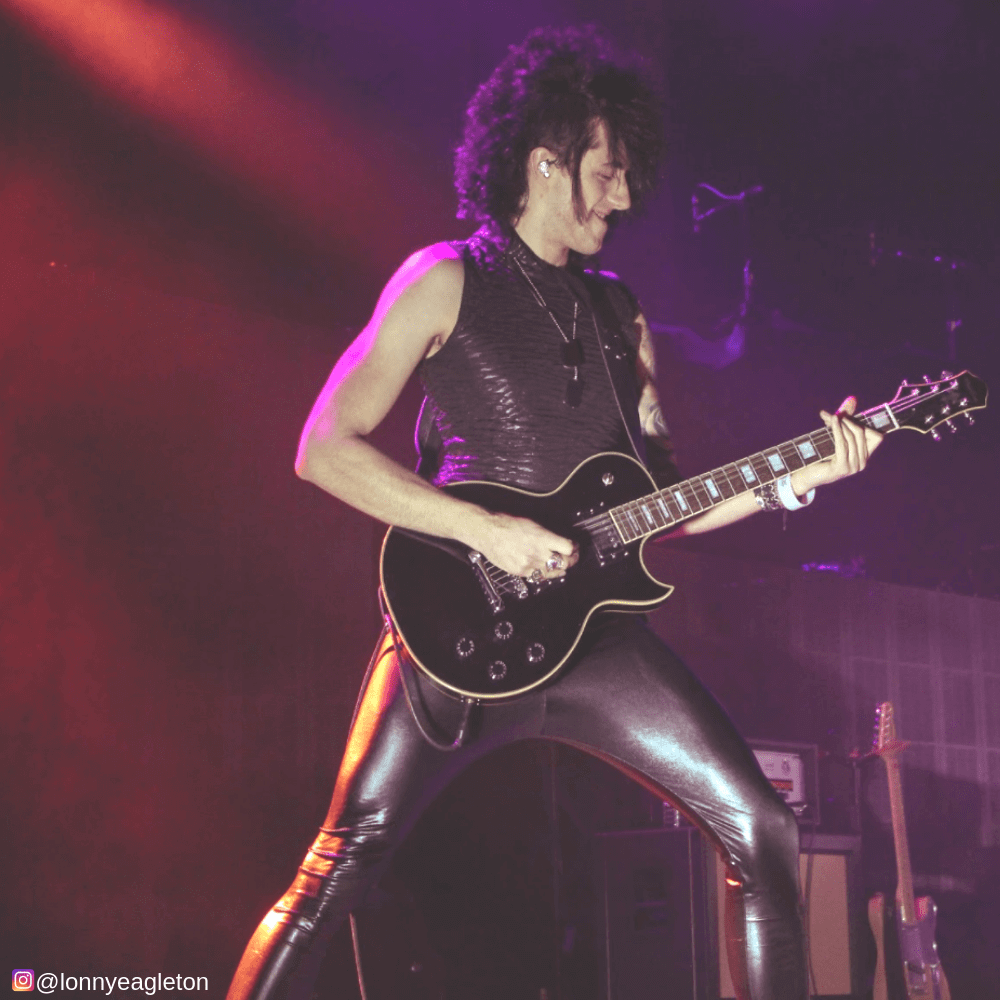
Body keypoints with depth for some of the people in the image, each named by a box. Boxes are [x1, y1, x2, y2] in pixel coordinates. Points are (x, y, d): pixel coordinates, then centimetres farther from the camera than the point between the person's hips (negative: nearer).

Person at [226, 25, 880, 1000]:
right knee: (343, 863, -11)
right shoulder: (448, 280, 0)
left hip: (589, 625, 6)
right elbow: (323, 448, -8)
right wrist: (485, 530, -16)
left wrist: (794, 478, 3)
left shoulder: (617, 312, 17)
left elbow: (663, 501, 18)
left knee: (761, 830, -1)